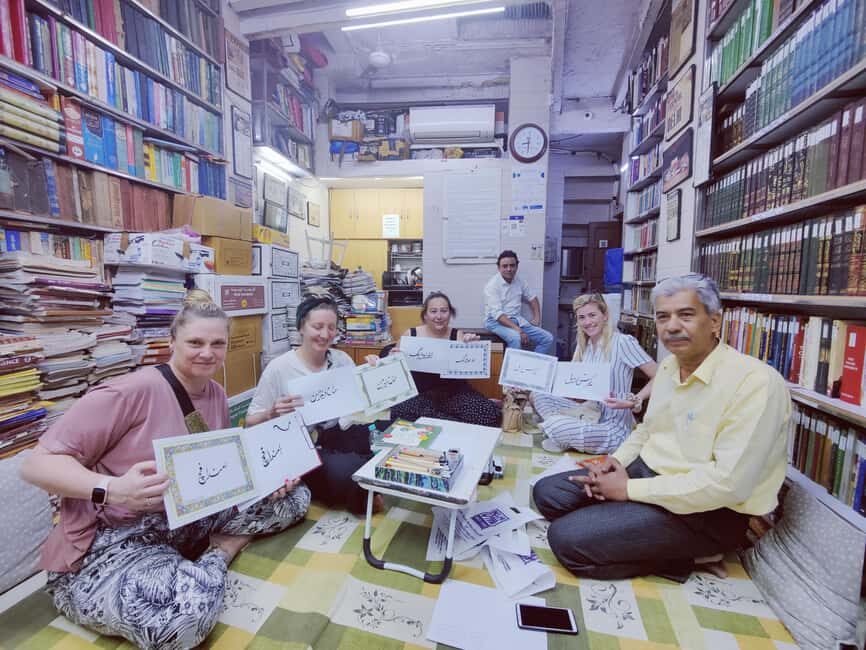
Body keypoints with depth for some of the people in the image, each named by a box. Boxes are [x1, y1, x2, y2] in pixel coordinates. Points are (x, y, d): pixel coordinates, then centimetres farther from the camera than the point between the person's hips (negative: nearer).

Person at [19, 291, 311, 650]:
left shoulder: (216, 395, 2)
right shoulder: (134, 390, -22)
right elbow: (38, 463, -19)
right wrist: (112, 489, -37)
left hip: (191, 520, 7)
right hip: (110, 540, -6)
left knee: (296, 495, 2)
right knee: (189, 608, -37)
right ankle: (216, 556, -6)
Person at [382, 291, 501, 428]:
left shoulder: (458, 336, 0)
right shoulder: (410, 335, 0)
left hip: (454, 393, 0)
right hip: (419, 394, 1)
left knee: (492, 414, -23)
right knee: (398, 413, -32)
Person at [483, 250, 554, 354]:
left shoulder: (519, 281, 5)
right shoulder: (492, 285, -15)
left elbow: (532, 298, 22)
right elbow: (497, 314, -24)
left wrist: (537, 317, 7)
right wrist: (518, 330, -32)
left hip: (516, 319, 7)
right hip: (496, 321, -7)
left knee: (548, 338, -4)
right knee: (515, 338, -37)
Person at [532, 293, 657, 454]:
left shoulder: (623, 342, -16)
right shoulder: (584, 345, 6)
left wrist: (634, 401, -27)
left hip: (613, 426, -7)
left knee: (554, 426, -27)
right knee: (539, 395, -4)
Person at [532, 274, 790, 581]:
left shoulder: (755, 382, -21)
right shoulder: (669, 366, 6)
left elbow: (729, 482, -27)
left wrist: (631, 488, -20)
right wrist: (616, 460, 0)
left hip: (708, 510, -8)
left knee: (567, 537, -19)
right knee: (547, 492, 2)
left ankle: (675, 556, -2)